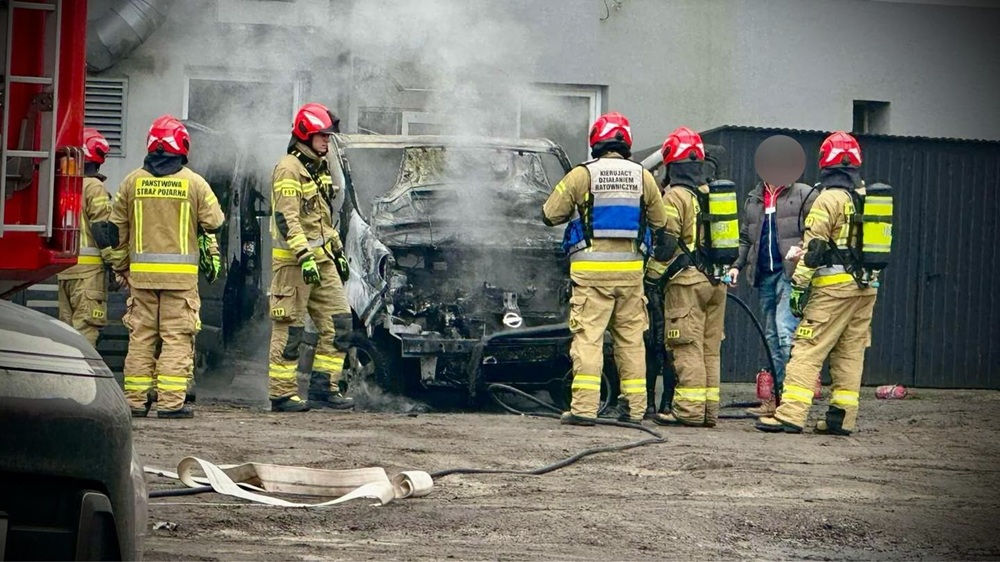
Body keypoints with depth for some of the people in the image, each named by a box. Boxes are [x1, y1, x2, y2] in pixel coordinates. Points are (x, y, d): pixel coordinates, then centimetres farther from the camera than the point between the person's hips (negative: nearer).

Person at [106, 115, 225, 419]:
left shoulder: (133, 181, 5)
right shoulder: (194, 183, -4)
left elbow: (117, 228, 9)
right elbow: (214, 222, 1)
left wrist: (121, 266, 20)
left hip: (141, 271, 3)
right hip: (180, 273, -3)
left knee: (141, 335, 8)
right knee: (177, 336, 0)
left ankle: (135, 400, 8)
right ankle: (170, 401, -6)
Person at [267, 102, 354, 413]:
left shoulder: (320, 168, 18)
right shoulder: (289, 169, -12)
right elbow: (286, 219, -20)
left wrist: (338, 252, 26)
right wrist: (305, 257, -26)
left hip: (322, 259, 9)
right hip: (294, 260, -9)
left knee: (339, 323, 3)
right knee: (289, 329, -3)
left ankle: (323, 388, 8)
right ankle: (282, 394, 3)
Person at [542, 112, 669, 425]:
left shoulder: (582, 175, -3)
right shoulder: (642, 177, 7)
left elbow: (550, 215, 2)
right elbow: (659, 221, 15)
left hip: (592, 268, -3)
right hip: (630, 267, 3)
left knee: (588, 336, -4)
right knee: (630, 337, 9)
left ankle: (584, 407, -11)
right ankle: (635, 408, 11)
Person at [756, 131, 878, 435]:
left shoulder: (829, 199, -9)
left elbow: (813, 247, -12)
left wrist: (799, 285, -10)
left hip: (834, 285, -7)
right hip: (865, 287, 7)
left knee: (807, 349, -7)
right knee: (850, 352, 10)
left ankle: (790, 413, -13)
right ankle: (842, 417, 9)